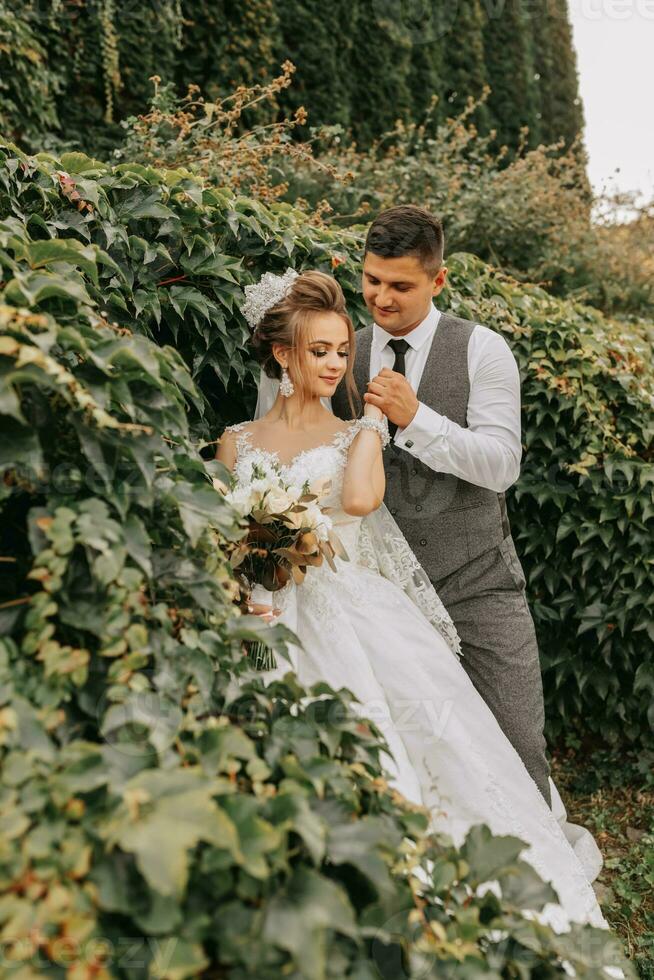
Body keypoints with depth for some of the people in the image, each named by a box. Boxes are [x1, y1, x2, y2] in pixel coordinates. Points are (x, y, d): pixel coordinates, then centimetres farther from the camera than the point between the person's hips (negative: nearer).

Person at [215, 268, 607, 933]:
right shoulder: (237, 444, 14)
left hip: (359, 613, 0)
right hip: (276, 623, 0)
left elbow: (360, 499, -10)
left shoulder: (357, 437, 14)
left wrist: (373, 415, 1)